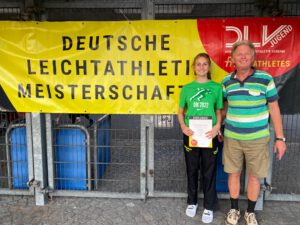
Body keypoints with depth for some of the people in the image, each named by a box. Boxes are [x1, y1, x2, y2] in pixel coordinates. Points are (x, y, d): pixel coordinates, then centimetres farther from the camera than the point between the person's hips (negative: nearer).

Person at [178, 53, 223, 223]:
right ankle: (192, 202, 32)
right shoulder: (187, 88, 3)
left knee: (209, 171, 8)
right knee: (192, 169, 13)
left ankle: (209, 206, 25)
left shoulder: (216, 87, 0)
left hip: (209, 134, -1)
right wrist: (183, 126, -10)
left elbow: (219, 111, 5)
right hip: (191, 134, 1)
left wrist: (217, 126, -13)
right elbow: (181, 111, 8)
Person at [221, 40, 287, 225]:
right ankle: (234, 209, 32)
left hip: (258, 138, -2)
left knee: (255, 176, 10)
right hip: (231, 137, 2)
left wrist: (280, 137, -4)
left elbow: (274, 108, -3)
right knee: (234, 173, 12)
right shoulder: (226, 81, 0)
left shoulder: (265, 79, -8)